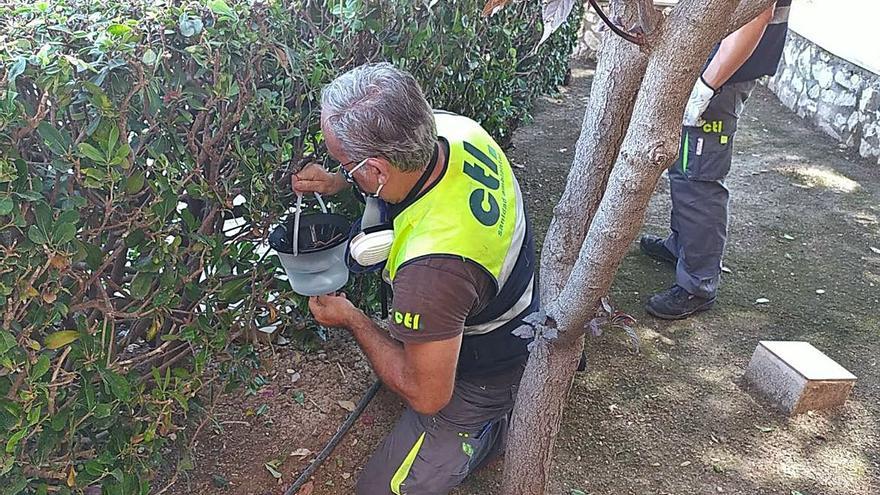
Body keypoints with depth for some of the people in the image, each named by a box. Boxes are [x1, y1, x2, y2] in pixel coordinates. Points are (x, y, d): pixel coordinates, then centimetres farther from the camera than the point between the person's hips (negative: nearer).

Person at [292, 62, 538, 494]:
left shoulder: (430, 267, -44)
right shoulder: (454, 127, -21)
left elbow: (427, 396, -27)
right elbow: (401, 160, 8)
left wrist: (352, 321, -16)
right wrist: (337, 182, -6)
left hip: (482, 382, -7)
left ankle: (494, 425, 11)